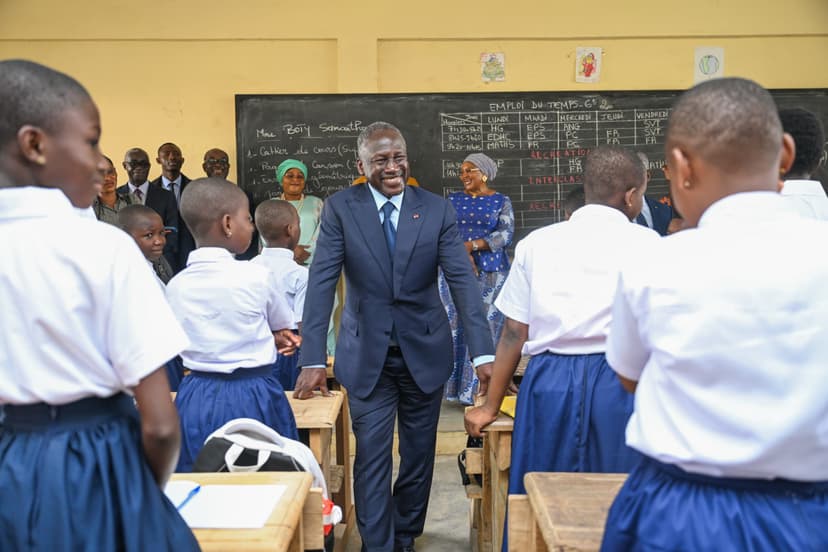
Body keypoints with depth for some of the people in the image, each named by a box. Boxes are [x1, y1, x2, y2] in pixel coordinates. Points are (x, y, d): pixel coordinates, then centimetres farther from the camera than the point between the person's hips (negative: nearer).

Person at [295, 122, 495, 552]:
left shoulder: (436, 209, -4)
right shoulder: (340, 208, -6)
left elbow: (462, 281, -10)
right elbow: (321, 282, -12)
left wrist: (483, 353, -20)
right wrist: (312, 359, -21)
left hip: (425, 351, 2)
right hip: (367, 355, -2)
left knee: (419, 454, 15)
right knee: (372, 458, 2)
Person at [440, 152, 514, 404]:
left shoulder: (501, 201, 4)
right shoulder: (454, 200, 10)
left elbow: (506, 234, -7)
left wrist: (471, 245, -15)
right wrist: (463, 255, -14)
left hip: (490, 273, -2)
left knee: (486, 328, -2)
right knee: (455, 325, 1)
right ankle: (456, 386, 9)